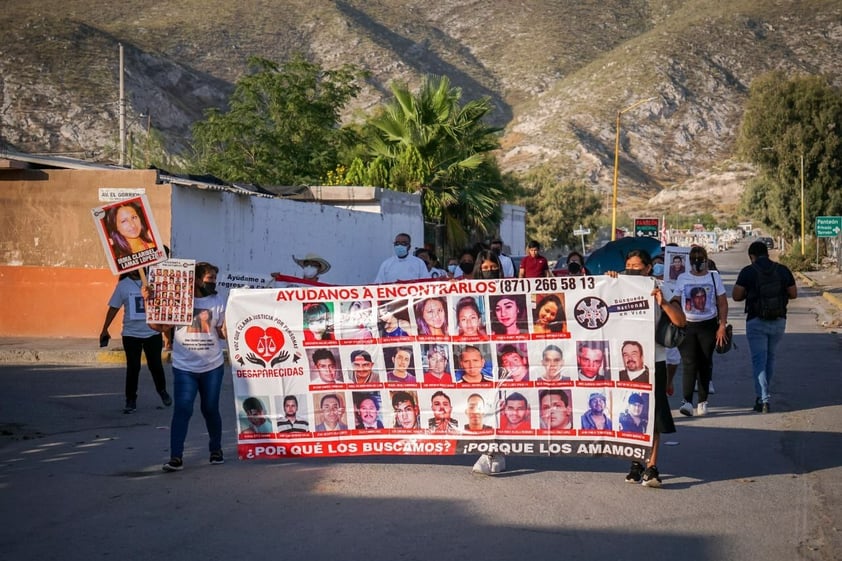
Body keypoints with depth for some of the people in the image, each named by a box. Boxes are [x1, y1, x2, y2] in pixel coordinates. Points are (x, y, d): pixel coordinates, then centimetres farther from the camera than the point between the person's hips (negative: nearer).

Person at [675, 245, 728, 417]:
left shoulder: (714, 277, 5)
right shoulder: (682, 279, 6)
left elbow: (723, 303, 5)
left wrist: (722, 326, -3)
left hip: (708, 325, 0)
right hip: (687, 326, 0)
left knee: (705, 364, 4)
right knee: (688, 363, -10)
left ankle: (703, 401, 13)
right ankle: (687, 401, -17)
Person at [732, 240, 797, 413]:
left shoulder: (748, 272, -8)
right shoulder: (783, 270, 1)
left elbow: (736, 296, -8)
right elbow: (793, 294, 6)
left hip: (756, 321, -3)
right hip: (779, 321, 3)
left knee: (759, 360, 0)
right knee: (770, 357, 20)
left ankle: (762, 399, -11)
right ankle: (762, 394, 30)